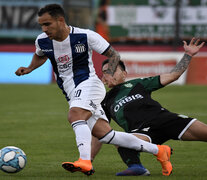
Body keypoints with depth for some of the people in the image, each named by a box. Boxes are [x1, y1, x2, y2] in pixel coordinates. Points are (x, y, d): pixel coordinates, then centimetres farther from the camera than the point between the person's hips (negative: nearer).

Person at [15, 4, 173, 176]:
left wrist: (109, 77, -16)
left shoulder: (85, 36, -11)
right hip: (72, 94, 5)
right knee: (104, 134, -4)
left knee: (75, 116, -34)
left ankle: (85, 162, -46)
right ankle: (159, 151, 4)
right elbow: (40, 56, 28)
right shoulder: (42, 41, 3)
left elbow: (114, 55, -1)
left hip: (88, 84, -5)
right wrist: (29, 69, 10)